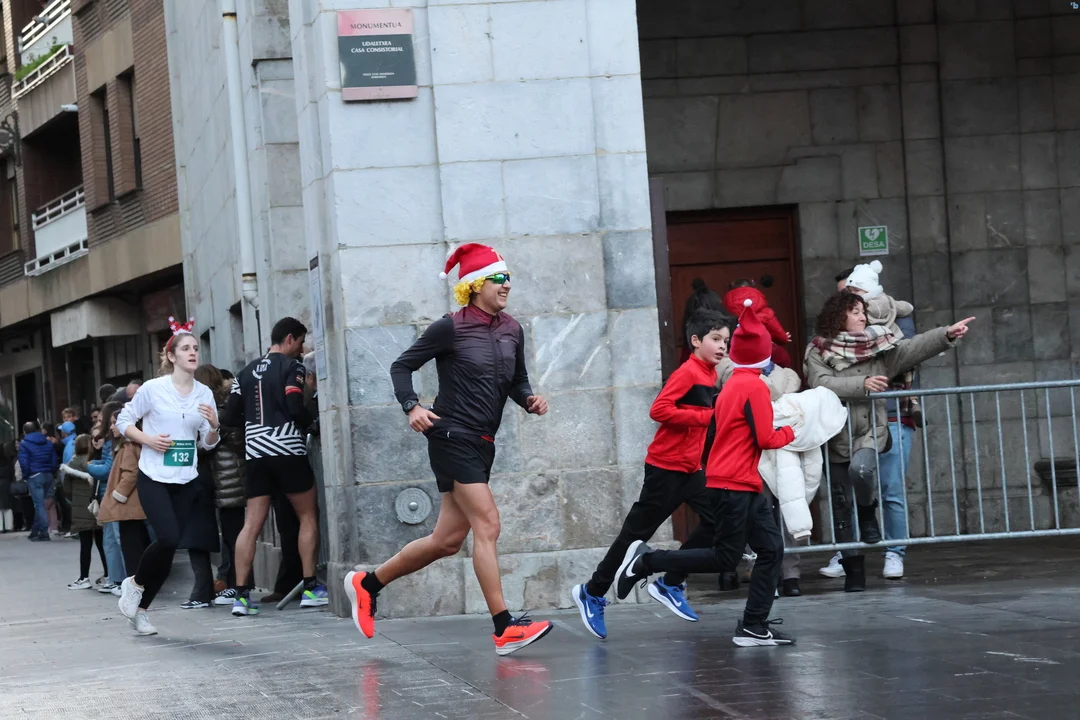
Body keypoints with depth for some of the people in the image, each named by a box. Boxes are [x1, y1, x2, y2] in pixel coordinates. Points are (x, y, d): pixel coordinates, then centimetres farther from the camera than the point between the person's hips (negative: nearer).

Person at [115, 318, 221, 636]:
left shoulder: (204, 393, 3)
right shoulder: (153, 389, -8)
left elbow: (208, 444, 7)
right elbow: (123, 421, 1)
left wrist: (213, 426, -14)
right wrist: (148, 439, -14)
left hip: (185, 481, 5)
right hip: (154, 478, -4)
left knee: (169, 549, 5)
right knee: (168, 539, -20)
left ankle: (140, 609, 19)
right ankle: (135, 583, 8)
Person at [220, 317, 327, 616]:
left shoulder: (247, 372, 14)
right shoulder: (292, 367, -4)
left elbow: (230, 417, 11)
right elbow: (295, 409, -15)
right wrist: (312, 422, 4)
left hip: (255, 452, 5)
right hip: (287, 450, -5)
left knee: (252, 523, 2)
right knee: (308, 515, 8)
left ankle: (241, 595, -5)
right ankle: (311, 588, 5)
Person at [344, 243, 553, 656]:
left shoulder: (512, 331, 9)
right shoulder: (451, 328, -8)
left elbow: (517, 382, 20)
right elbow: (402, 366, -2)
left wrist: (529, 400, -2)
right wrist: (412, 407, -18)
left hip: (482, 446, 8)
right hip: (452, 437, -8)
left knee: (447, 541, 10)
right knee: (487, 524, -15)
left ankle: (368, 584, 28)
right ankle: (505, 630, -16)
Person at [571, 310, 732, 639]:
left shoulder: (710, 374, 10)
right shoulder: (687, 372, -16)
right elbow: (659, 410, -25)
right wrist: (707, 416, -23)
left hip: (690, 467, 9)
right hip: (666, 466, -8)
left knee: (716, 520, -1)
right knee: (638, 530, -3)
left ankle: (670, 585, 9)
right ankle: (592, 594, 9)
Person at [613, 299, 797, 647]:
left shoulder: (732, 385, 12)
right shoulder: (754, 387, -13)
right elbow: (765, 438, -14)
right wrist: (789, 433, 4)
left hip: (744, 485, 9)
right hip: (734, 484, -9)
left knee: (771, 549, 6)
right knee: (725, 558, -5)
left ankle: (754, 627, 5)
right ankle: (647, 561, -2)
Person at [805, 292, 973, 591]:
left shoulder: (879, 346, 6)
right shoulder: (818, 351, 1)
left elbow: (914, 348, -5)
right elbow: (821, 384, -14)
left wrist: (947, 334, -19)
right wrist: (862, 384, -21)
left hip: (870, 431, 0)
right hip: (835, 438, 0)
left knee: (860, 469, -32)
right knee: (841, 507, 3)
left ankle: (869, 512, 0)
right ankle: (853, 571, 13)